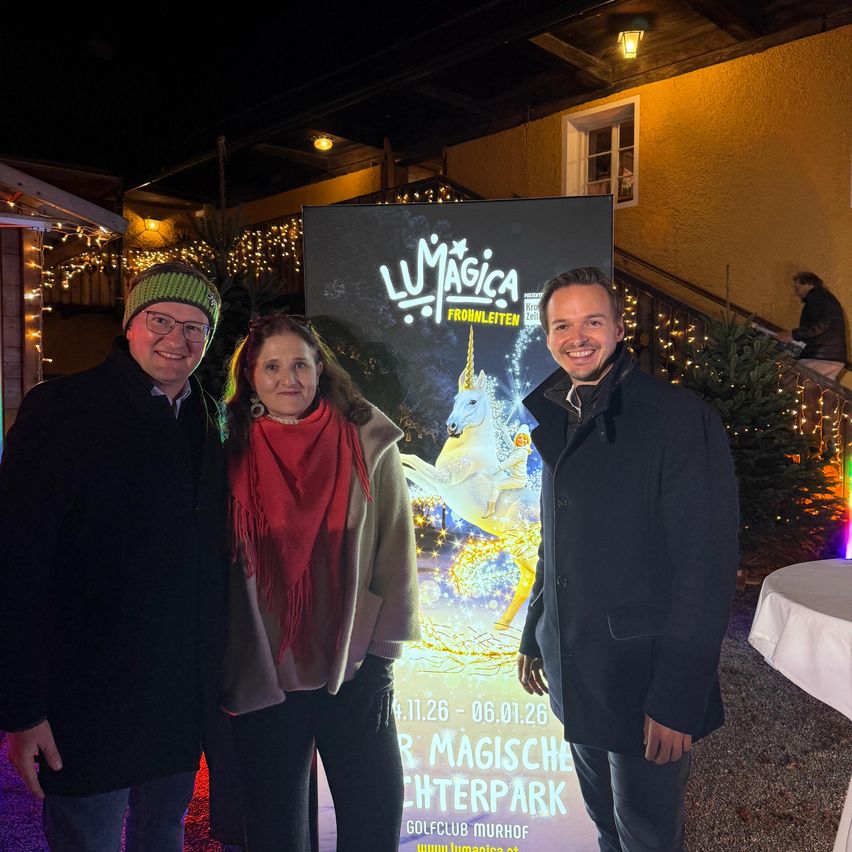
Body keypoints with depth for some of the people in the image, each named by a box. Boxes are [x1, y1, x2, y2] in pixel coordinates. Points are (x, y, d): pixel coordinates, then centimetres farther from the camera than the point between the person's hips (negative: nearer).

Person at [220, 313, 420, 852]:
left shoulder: (368, 442, -2)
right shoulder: (234, 453, 1)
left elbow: (395, 549, -2)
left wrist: (382, 651, -4)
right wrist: (228, 667, 2)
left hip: (353, 667, 0)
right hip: (261, 677, 1)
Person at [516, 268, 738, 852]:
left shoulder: (680, 417, -16)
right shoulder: (556, 420, 7)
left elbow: (707, 567, -18)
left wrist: (677, 698, -19)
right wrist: (535, 637, 17)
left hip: (644, 676, -6)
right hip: (575, 672, 7)